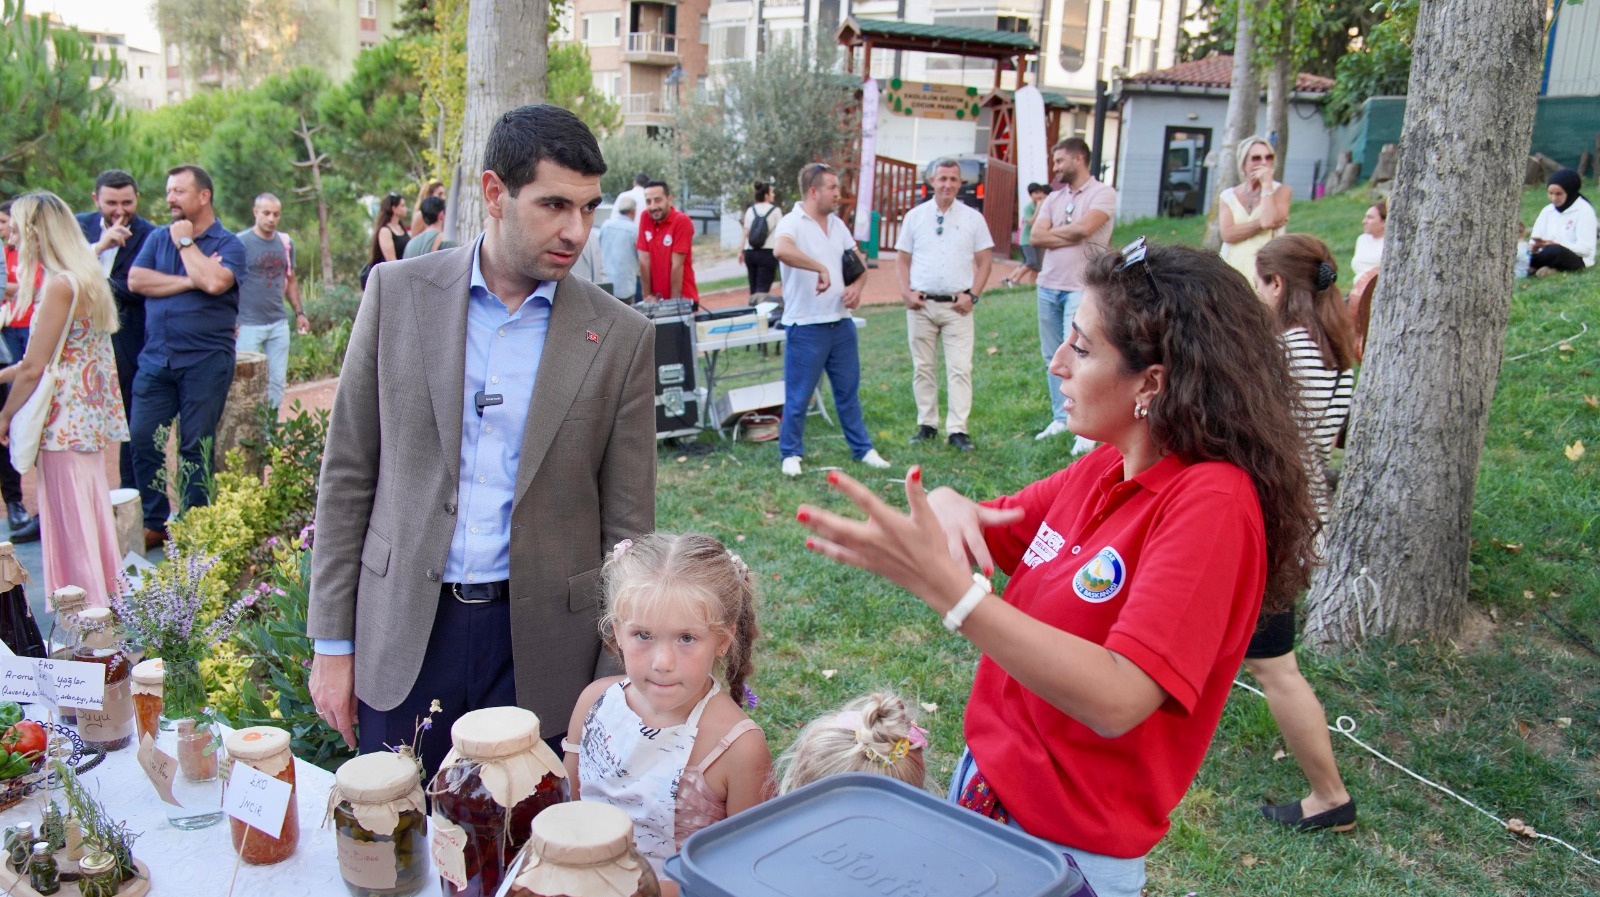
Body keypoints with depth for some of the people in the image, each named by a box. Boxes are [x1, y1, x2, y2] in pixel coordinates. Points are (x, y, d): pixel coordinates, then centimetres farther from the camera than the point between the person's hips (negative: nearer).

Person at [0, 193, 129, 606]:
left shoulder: (59, 285, -16)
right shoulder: (89, 278, 10)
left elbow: (34, 369, -16)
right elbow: (63, 356, 13)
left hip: (65, 423, -9)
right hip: (92, 418, 9)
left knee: (71, 524, 1)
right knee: (92, 514, 16)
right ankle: (107, 600, 26)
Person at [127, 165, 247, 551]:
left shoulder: (228, 244, 0)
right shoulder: (158, 237, 13)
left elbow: (214, 282, -20)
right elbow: (136, 280, -1)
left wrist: (185, 242, -7)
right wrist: (187, 281, -11)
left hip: (205, 361, -4)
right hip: (155, 359, 4)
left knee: (196, 446, 1)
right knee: (143, 441, 2)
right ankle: (155, 523, 13)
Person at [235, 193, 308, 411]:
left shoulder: (286, 243, 8)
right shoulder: (240, 242, -6)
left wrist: (299, 312, 12)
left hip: (279, 323, 5)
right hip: (248, 325, -5)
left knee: (277, 380, 8)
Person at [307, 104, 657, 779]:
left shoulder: (620, 337, -4)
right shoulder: (398, 292, -1)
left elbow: (626, 526, 0)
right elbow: (347, 473, 3)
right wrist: (332, 643, 2)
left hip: (539, 648, 0)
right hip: (404, 639, 1)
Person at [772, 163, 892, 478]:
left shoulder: (837, 224, 12)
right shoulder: (792, 223, -13)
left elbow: (859, 263, 19)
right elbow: (781, 250, -36)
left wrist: (857, 286, -1)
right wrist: (821, 267, -33)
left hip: (841, 322, 7)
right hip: (806, 326, -7)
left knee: (849, 391, 15)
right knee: (798, 396, 3)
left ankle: (862, 448, 25)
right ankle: (791, 454, 17)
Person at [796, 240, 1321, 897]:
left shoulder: (1212, 503, -24)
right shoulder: (1103, 469, -1)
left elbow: (1116, 701, -31)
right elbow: (991, 536, 11)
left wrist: (945, 584, -38)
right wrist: (949, 509, -13)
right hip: (986, 775, 6)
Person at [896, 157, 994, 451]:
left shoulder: (973, 218, 5)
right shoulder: (915, 216, 8)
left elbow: (984, 261, 7)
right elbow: (902, 258, 10)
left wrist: (973, 295, -4)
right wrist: (906, 292, -3)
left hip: (957, 306, -1)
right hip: (921, 304, 2)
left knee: (960, 369, -7)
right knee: (923, 367, 7)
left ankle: (958, 429, -4)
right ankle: (927, 424, 18)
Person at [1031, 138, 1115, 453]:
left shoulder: (1102, 194, -5)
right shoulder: (1054, 198, 14)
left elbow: (1083, 228, -20)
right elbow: (1035, 237, 1)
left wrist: (1053, 231, -2)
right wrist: (1072, 236, -10)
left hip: (1081, 289, -7)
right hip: (1048, 286, 7)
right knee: (1052, 357, 10)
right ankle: (1061, 418, 21)